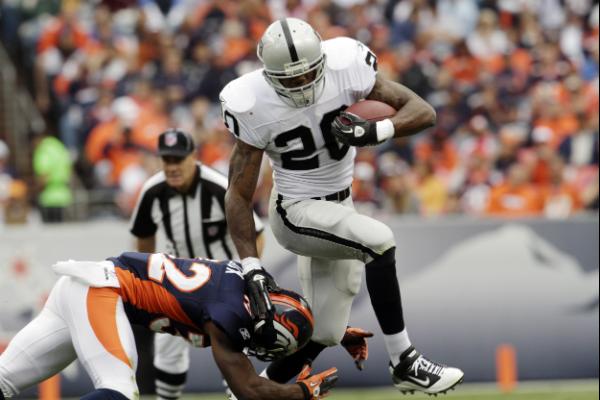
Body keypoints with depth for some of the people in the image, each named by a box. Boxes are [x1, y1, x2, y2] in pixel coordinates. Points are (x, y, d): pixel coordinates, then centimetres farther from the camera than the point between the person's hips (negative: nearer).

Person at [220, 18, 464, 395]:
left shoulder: (344, 66, -17)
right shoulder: (255, 107, -21)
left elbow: (423, 112, -14)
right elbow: (239, 195, -15)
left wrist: (375, 132, -34)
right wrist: (252, 268, -23)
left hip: (340, 207, 5)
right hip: (297, 212, -5)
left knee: (326, 334, 6)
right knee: (379, 241, -32)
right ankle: (405, 363, -24)